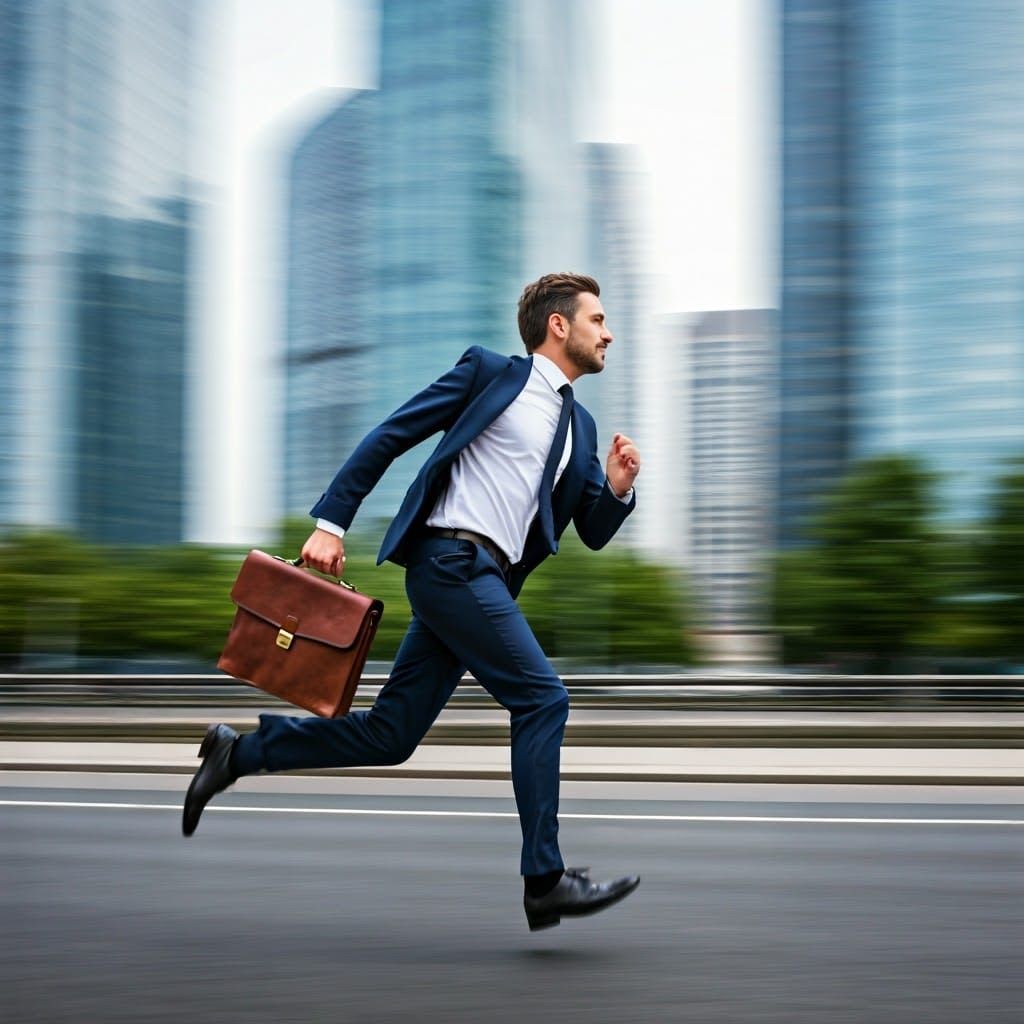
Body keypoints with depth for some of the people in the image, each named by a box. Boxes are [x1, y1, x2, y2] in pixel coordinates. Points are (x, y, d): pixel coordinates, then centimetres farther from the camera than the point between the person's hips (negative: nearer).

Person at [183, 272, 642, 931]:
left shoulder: (580, 426, 20)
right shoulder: (490, 372, 2)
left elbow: (594, 533, 21)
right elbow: (389, 437, 0)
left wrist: (618, 487, -1)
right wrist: (331, 522, -8)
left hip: (484, 580, 8)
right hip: (452, 560, -8)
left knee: (389, 735, 4)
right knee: (542, 698, -13)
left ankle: (239, 753, 17)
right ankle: (545, 880, -9)